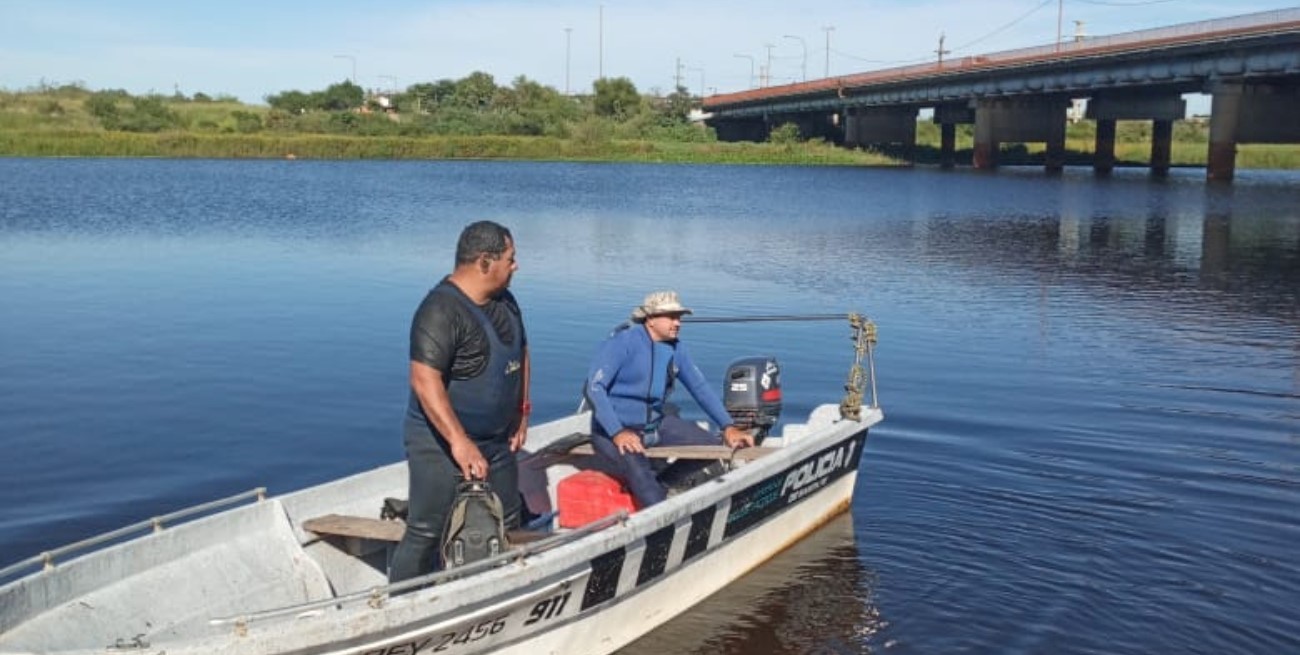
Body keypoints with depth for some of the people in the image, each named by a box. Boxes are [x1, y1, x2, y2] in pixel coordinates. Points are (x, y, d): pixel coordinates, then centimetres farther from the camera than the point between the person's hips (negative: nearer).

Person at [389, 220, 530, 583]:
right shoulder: (441, 310, -23)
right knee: (425, 536, -3)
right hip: (442, 445, -9)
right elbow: (424, 380, -31)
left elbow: (521, 351, 22)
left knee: (506, 527, 18)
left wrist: (521, 410, 14)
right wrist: (459, 442, -34)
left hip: (497, 441, 9)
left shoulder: (504, 301, 6)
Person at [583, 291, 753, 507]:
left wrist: (728, 427, 1)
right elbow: (594, 387, -23)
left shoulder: (677, 349, 3)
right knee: (641, 476, -33)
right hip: (613, 429, -7)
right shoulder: (623, 342, -16)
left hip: (657, 424, 7)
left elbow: (700, 387, 11)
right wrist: (617, 433, -33)